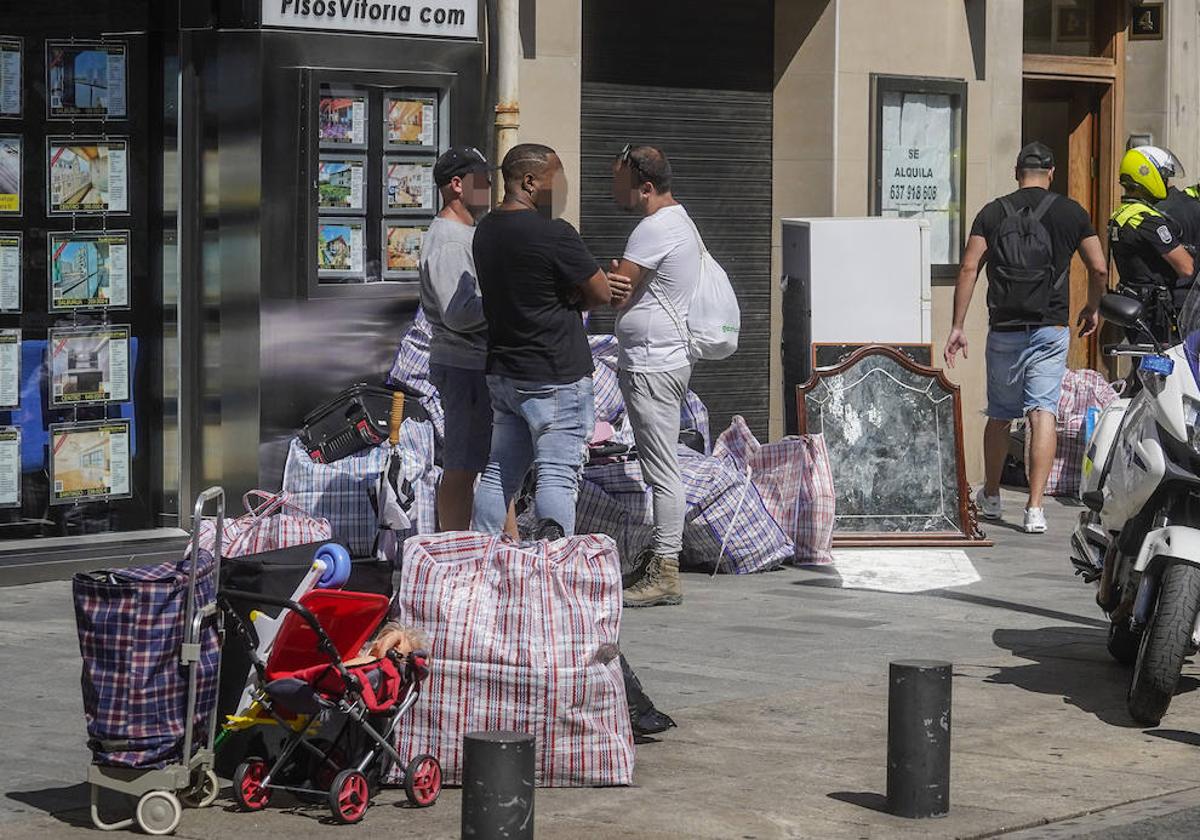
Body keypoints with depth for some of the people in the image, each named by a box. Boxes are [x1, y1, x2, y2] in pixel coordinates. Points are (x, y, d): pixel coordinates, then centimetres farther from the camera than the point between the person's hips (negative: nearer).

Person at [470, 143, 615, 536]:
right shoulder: (554, 234, -17)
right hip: (555, 378, -8)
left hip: (502, 372, 8)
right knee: (557, 477, -6)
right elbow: (601, 293, -9)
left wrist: (561, 299, 4)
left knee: (500, 473, 13)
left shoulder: (486, 230, 9)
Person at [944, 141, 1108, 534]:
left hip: (1004, 331, 1)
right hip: (1051, 329, -1)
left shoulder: (993, 213, 4)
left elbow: (968, 269, -3)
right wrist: (1093, 309, 22)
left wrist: (957, 327, -1)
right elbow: (1099, 268, 4)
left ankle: (991, 497, 31)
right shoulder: (1070, 212, 3)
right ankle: (1035, 508, -14)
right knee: (1043, 413, -5)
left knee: (999, 416, 15)